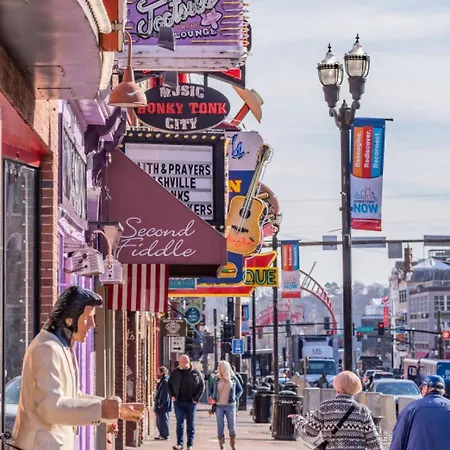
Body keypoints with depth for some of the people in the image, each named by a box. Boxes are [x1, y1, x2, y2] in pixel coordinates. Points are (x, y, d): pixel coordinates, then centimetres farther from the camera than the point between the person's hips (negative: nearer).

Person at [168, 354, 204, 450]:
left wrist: (196, 398, -4)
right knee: (179, 423, -6)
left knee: (191, 424, 6)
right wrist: (172, 396, 4)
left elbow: (202, 386, 3)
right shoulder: (175, 373, 5)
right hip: (179, 402, 1)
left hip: (191, 403, -1)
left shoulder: (195, 373, 0)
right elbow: (169, 384, 15)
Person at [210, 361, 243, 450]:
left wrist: (235, 398, -2)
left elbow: (240, 390, 10)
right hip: (219, 406, 2)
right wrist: (214, 398, 5)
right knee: (220, 427, 0)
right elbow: (213, 390, 19)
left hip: (230, 406, -2)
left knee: (232, 428, 2)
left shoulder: (233, 379, -1)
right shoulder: (217, 379, 5)